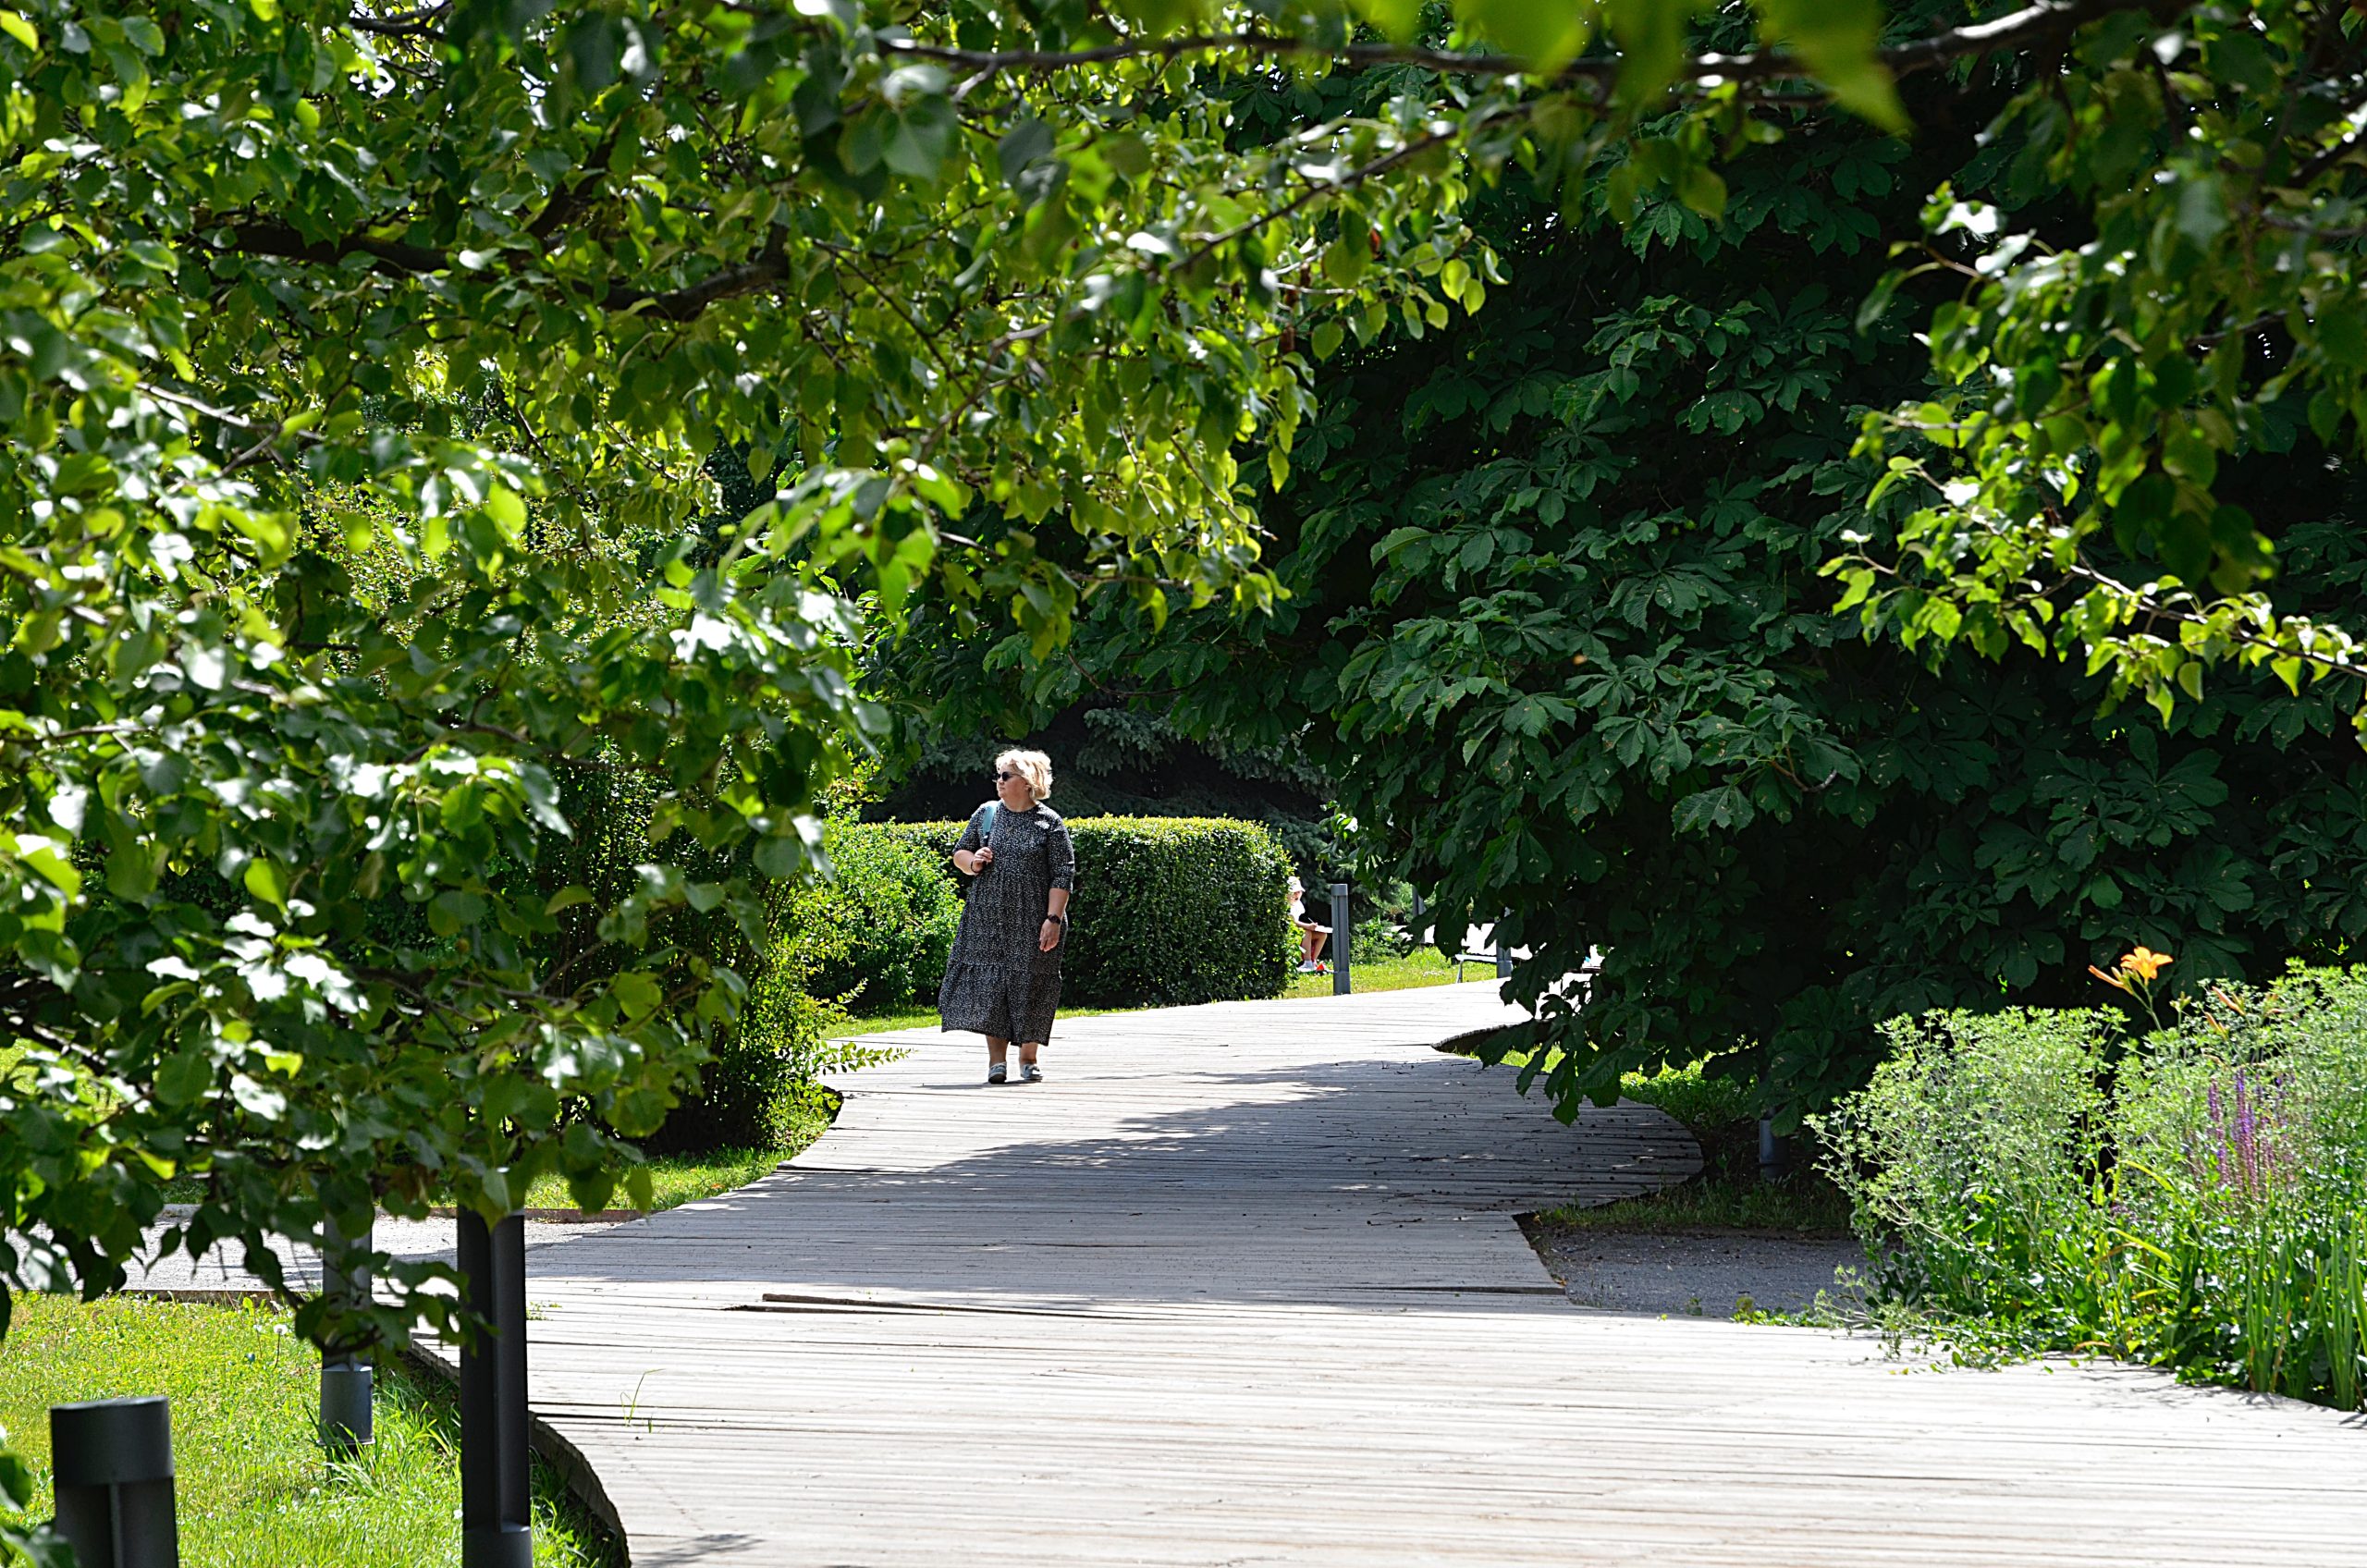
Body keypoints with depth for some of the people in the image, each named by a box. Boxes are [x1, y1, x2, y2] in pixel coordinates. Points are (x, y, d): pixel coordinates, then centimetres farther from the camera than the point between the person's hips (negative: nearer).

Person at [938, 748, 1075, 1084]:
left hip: (1032, 923, -3)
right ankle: (996, 1059, 2)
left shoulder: (1049, 823, -2)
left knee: (1030, 985, 1)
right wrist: (972, 862, -6)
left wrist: (1053, 919, -13)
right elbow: (959, 853, 18)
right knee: (989, 982, -3)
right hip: (987, 919, 3)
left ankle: (1029, 1057, 16)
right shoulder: (986, 814, 9)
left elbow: (1063, 876, -5)